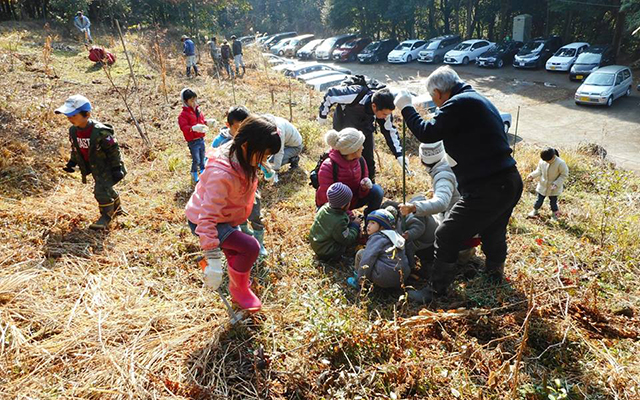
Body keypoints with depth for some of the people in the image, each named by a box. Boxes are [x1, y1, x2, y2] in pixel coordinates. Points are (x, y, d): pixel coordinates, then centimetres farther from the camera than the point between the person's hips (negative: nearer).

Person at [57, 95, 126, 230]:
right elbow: (75, 149, 13)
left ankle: (106, 216, 3)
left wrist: (117, 168, -20)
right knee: (106, 188, 21)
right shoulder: (73, 131, -5)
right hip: (94, 167, 8)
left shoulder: (100, 132, -28)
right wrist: (72, 163, 6)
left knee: (101, 190, -17)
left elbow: (113, 150, -20)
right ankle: (116, 208, 44)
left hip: (107, 166, -8)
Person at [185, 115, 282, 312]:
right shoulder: (221, 174, -38)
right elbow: (207, 217, -39)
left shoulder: (242, 159, -11)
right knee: (250, 248, -20)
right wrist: (213, 261, -39)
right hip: (201, 220, -8)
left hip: (225, 217, 8)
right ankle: (239, 289, 6)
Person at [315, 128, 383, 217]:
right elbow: (327, 198, -23)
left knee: (377, 191, -19)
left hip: (352, 201, 5)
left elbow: (360, 194, -3)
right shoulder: (328, 167, -27)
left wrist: (364, 187, -29)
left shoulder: (360, 161, -11)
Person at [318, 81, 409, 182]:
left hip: (365, 127, 4)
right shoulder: (356, 94, -42)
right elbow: (331, 94, -26)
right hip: (344, 124, -3)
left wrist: (399, 155, -17)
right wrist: (322, 115, -12)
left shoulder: (384, 109, -27)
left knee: (369, 161, 5)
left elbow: (391, 132, -13)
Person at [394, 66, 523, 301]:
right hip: (510, 182, 10)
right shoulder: (478, 101, 18)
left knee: (446, 237, 2)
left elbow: (427, 133, -15)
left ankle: (437, 292, 13)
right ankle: (495, 274, 52)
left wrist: (406, 107, -3)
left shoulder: (459, 103, -13)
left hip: (487, 189, -10)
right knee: (494, 233, 30)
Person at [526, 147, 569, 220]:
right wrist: (532, 175, -17)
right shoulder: (542, 161, -13)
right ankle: (535, 211, 37)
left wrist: (556, 184, -26)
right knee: (539, 200, 15)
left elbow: (564, 175, -16)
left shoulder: (560, 163, -25)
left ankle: (554, 214, 33)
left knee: (553, 201, 12)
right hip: (543, 185, 3)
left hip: (554, 188, -3)